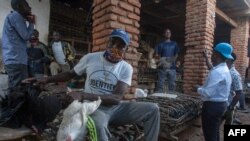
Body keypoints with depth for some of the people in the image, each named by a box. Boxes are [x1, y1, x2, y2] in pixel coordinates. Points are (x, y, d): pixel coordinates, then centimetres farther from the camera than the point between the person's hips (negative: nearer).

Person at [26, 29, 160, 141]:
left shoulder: (126, 68, -6)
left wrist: (83, 95, -26)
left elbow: (117, 98, -17)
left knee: (152, 109, -12)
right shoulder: (90, 58, -4)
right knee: (99, 124, -40)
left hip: (116, 108, 3)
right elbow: (71, 74, 14)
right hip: (94, 107, -2)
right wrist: (47, 79, 5)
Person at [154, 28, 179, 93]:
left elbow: (176, 54, 14)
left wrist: (173, 59, -5)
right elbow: (156, 55, 3)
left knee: (172, 84, 3)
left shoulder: (174, 44, 17)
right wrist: (161, 59, -16)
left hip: (172, 67, 2)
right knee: (160, 84, -5)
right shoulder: (161, 44, 10)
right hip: (162, 67, -2)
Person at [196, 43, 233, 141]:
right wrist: (202, 87, 13)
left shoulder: (217, 72, -24)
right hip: (221, 104, 10)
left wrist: (198, 89, -9)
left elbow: (208, 93, -26)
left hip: (212, 106, -10)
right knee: (215, 133, 23)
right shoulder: (225, 70, 8)